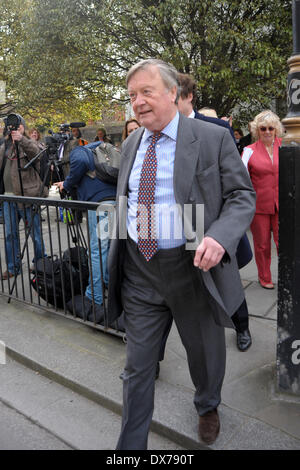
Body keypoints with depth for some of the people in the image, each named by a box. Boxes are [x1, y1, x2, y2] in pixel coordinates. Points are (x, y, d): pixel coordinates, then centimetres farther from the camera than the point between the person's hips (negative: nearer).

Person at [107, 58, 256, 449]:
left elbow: (242, 195, -7)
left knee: (205, 353, 21)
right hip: (138, 271, 3)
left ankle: (208, 407, 54)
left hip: (194, 269, -2)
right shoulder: (130, 144, 9)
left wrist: (219, 237, -27)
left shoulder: (214, 138, -7)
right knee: (138, 366, 11)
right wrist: (117, 255, 15)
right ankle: (131, 444, 32)